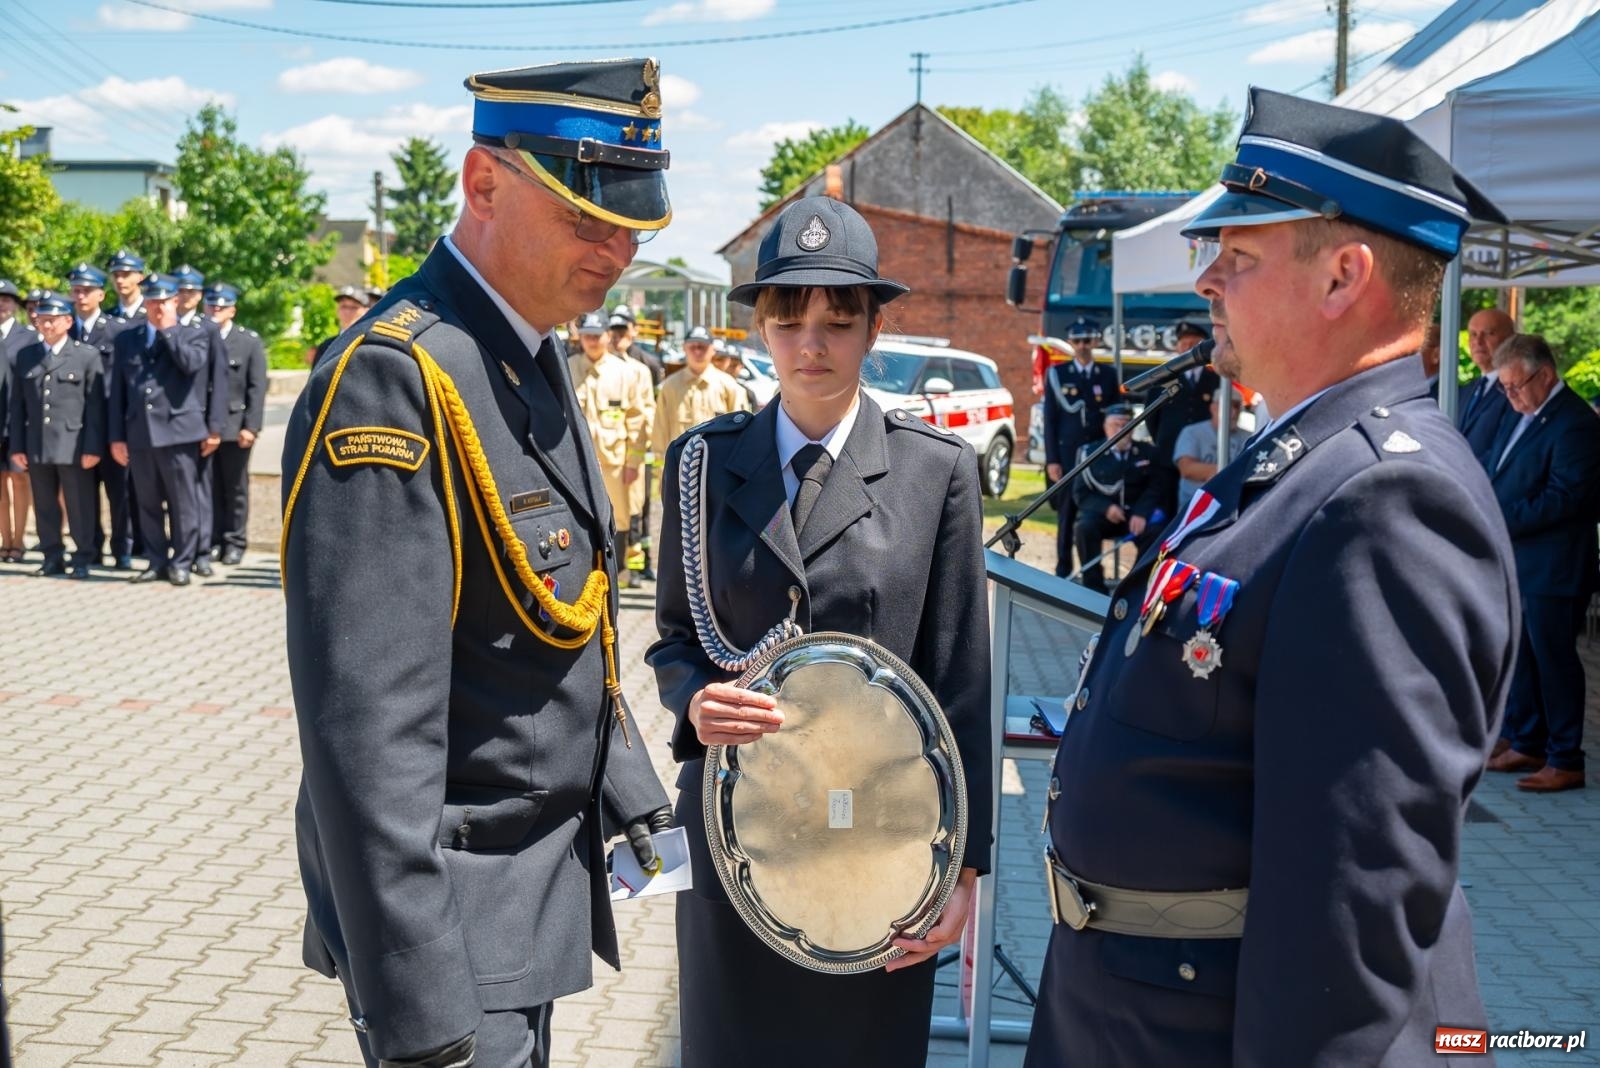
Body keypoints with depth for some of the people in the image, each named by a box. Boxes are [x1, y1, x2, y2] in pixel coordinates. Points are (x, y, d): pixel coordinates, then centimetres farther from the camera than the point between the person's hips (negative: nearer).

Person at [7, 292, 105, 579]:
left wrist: (93, 447, -8)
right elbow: (17, 405, 12)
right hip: (36, 446, 4)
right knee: (44, 506, 8)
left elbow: (96, 405, -2)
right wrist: (17, 446, 5)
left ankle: (82, 559, 9)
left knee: (79, 506, 0)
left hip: (73, 445, -4)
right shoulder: (25, 356, 13)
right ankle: (52, 557, 17)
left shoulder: (88, 355, 3)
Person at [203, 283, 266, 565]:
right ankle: (212, 540, 11)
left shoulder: (250, 341, 3)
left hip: (235, 427, -1)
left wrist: (250, 426, -8)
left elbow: (257, 388, -1)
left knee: (235, 488, 6)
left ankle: (235, 542, 14)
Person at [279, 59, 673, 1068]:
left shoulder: (537, 359, 6)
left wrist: (635, 794, 16)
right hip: (454, 911, -9)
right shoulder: (394, 378, -24)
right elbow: (368, 734, -28)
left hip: (542, 872, 9)